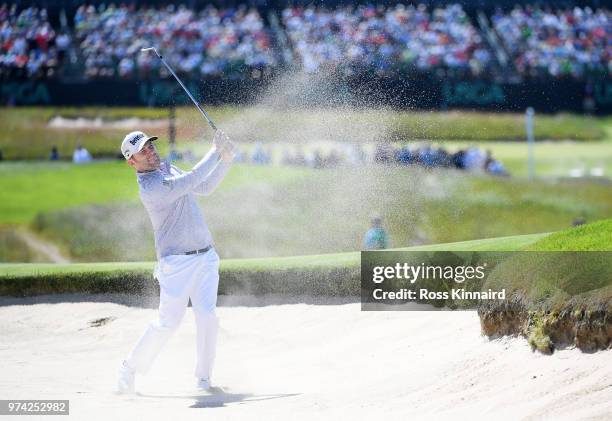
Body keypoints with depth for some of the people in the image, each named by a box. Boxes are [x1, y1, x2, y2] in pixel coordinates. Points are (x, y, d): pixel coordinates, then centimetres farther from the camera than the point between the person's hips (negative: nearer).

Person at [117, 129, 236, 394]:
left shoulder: (167, 170, 13)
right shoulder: (149, 188, -17)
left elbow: (205, 188, 19)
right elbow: (192, 180, -24)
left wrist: (226, 160, 6)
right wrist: (216, 152, -15)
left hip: (205, 256, 7)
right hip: (176, 261, -7)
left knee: (207, 317, -6)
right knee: (168, 321, -11)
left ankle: (204, 377, 5)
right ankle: (130, 368, 7)